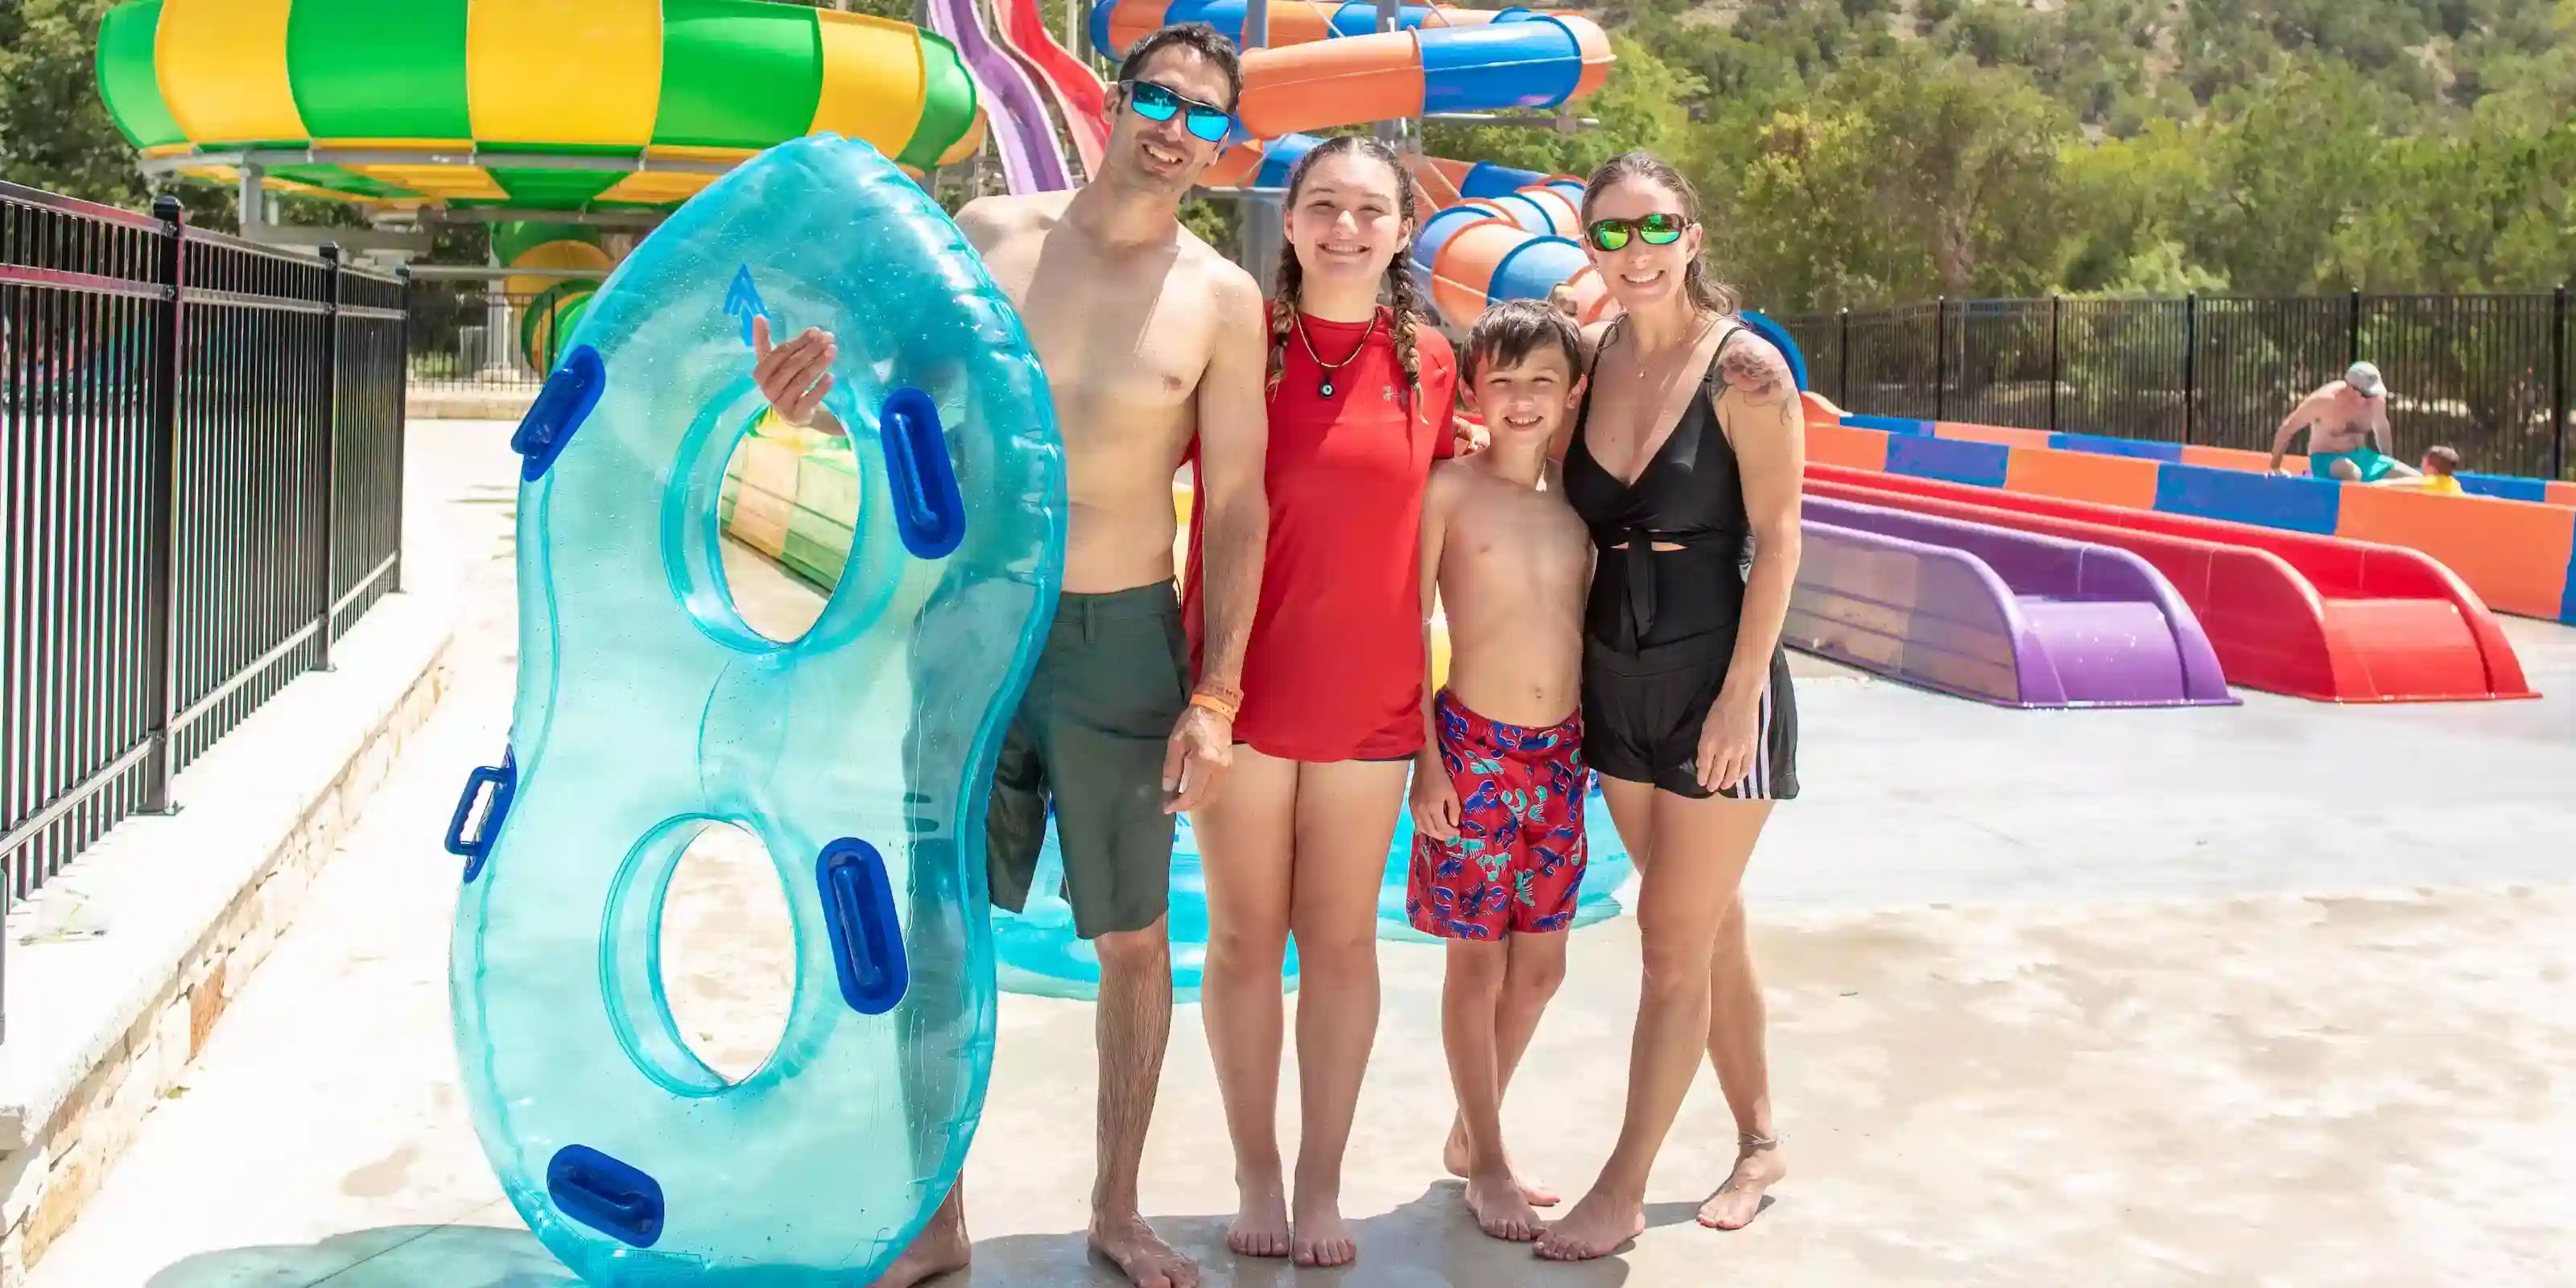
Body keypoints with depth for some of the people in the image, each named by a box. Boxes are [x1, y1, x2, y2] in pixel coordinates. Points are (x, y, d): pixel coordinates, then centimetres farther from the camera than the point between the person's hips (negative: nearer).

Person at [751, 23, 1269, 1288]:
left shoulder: (1221, 299, -4)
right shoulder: (990, 232, 1)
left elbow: (1237, 504, -3)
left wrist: (1215, 694, -8)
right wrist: (829, 394, -15)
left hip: (1123, 640, -1)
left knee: (1133, 940, 8)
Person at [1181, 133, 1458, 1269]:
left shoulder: (1429, 363, 2)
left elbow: (1428, 528, 12)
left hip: (1369, 697, 2)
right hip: (1242, 689, -1)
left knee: (1343, 940, 9)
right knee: (1243, 936, 8)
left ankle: (1321, 1184, 24)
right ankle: (1256, 1177, 24)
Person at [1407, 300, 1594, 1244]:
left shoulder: (1577, 496, 6)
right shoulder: (1448, 490, -7)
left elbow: (1584, 624, 13)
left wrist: (1595, 747, 10)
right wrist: (1426, 762, -11)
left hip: (1561, 753, 5)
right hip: (1473, 748, -5)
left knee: (1540, 964, 12)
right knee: (1478, 962, 4)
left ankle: (1472, 1132, 31)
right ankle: (1487, 1164, 19)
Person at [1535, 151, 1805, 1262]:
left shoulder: (1744, 368, -12)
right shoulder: (1591, 359, 4)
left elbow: (1776, 539, -12)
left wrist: (1739, 696, -16)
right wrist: (1569, 670, 6)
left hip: (1716, 681, -6)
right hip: (1616, 680, 6)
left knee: (1674, 943, 1)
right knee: (1708, 926, 16)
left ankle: (1623, 1191, 11)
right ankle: (1759, 1145, 31)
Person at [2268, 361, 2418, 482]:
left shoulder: (2376, 400, -5)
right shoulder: (2324, 400, -22)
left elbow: (2382, 429, 17)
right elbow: (2286, 430, -15)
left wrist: (2388, 466, 21)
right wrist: (2275, 467, -12)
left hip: (2361, 457, 7)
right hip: (2327, 460, -7)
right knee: (2352, 474, -42)